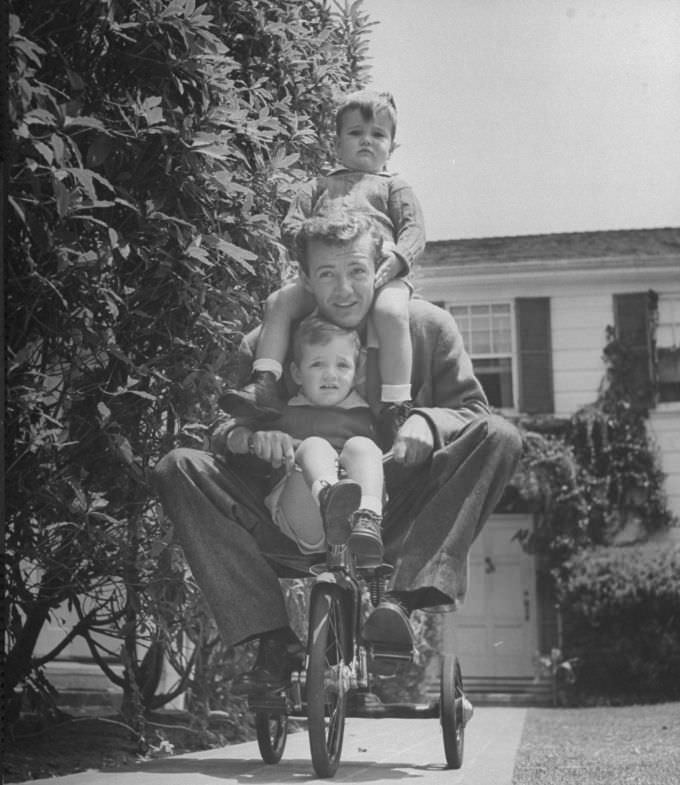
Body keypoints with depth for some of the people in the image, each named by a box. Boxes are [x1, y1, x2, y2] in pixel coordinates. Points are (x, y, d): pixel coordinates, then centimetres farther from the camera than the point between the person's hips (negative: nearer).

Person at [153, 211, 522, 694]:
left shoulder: (428, 326, 1)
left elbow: (474, 413, 1)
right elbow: (224, 428, 3)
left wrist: (426, 421, -23)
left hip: (397, 524, 0)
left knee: (498, 438, -22)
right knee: (179, 468, -18)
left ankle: (406, 597, -35)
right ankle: (272, 636, -25)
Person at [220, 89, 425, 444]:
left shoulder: (394, 187, 24)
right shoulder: (319, 186, 31)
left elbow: (414, 229, 9)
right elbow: (290, 223, 18)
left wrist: (397, 256, -14)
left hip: (379, 273, -3)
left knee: (391, 312, -35)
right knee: (278, 302, -18)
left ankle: (396, 404, -32)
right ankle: (264, 386, -20)